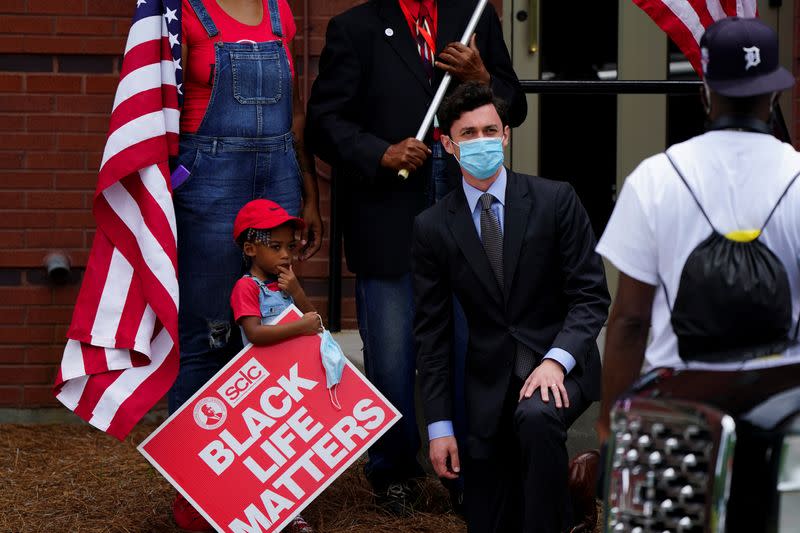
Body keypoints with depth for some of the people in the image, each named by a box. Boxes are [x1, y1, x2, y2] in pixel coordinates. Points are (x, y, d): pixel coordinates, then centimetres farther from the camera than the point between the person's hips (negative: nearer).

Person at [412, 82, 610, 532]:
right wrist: (440, 425, -3)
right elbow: (432, 332, 2)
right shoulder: (433, 228, 0)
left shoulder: (555, 200, -6)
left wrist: (558, 359, -23)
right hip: (491, 377, 2)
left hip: (560, 365, -2)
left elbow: (592, 295, -7)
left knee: (536, 417, -36)